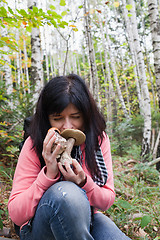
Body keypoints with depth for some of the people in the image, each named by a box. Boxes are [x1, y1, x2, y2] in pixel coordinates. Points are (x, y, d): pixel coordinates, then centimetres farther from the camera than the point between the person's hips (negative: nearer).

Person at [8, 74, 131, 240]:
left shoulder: (98, 139, -7)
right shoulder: (34, 145, -15)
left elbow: (107, 201, -4)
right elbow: (16, 215, -16)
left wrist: (83, 183, -25)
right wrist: (49, 174, -30)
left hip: (86, 220, 2)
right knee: (65, 192, -34)